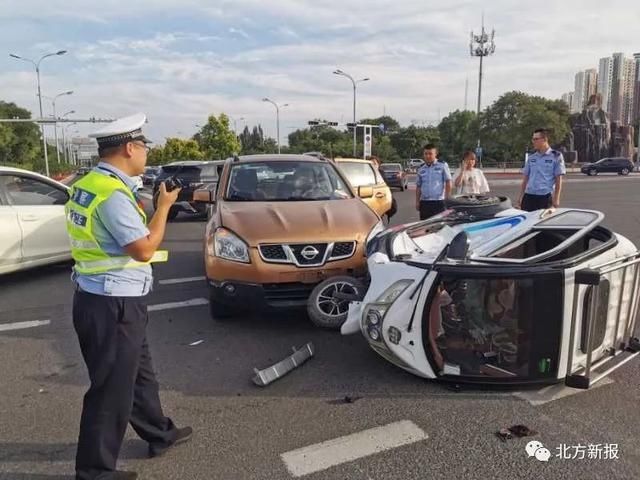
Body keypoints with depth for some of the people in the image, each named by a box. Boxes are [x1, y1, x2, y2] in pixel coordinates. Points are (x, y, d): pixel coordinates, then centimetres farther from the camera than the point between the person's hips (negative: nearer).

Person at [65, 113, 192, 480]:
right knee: (112, 388, 5)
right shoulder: (112, 194, -22)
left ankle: (160, 433, 40)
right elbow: (145, 249, -21)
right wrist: (164, 206, -11)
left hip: (99, 297, 10)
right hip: (113, 304, -10)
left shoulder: (88, 184, 9)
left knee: (139, 373, 23)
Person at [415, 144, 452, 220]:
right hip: (424, 203, 4)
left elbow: (448, 183, 0)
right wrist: (417, 202, 10)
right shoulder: (421, 169, 11)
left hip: (438, 202, -4)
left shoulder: (442, 166, 0)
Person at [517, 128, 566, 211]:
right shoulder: (531, 157, 13)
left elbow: (558, 180, -2)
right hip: (529, 196, 4)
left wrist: (556, 198, -7)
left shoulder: (556, 156, 0)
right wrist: (521, 196, 10)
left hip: (545, 197, -4)